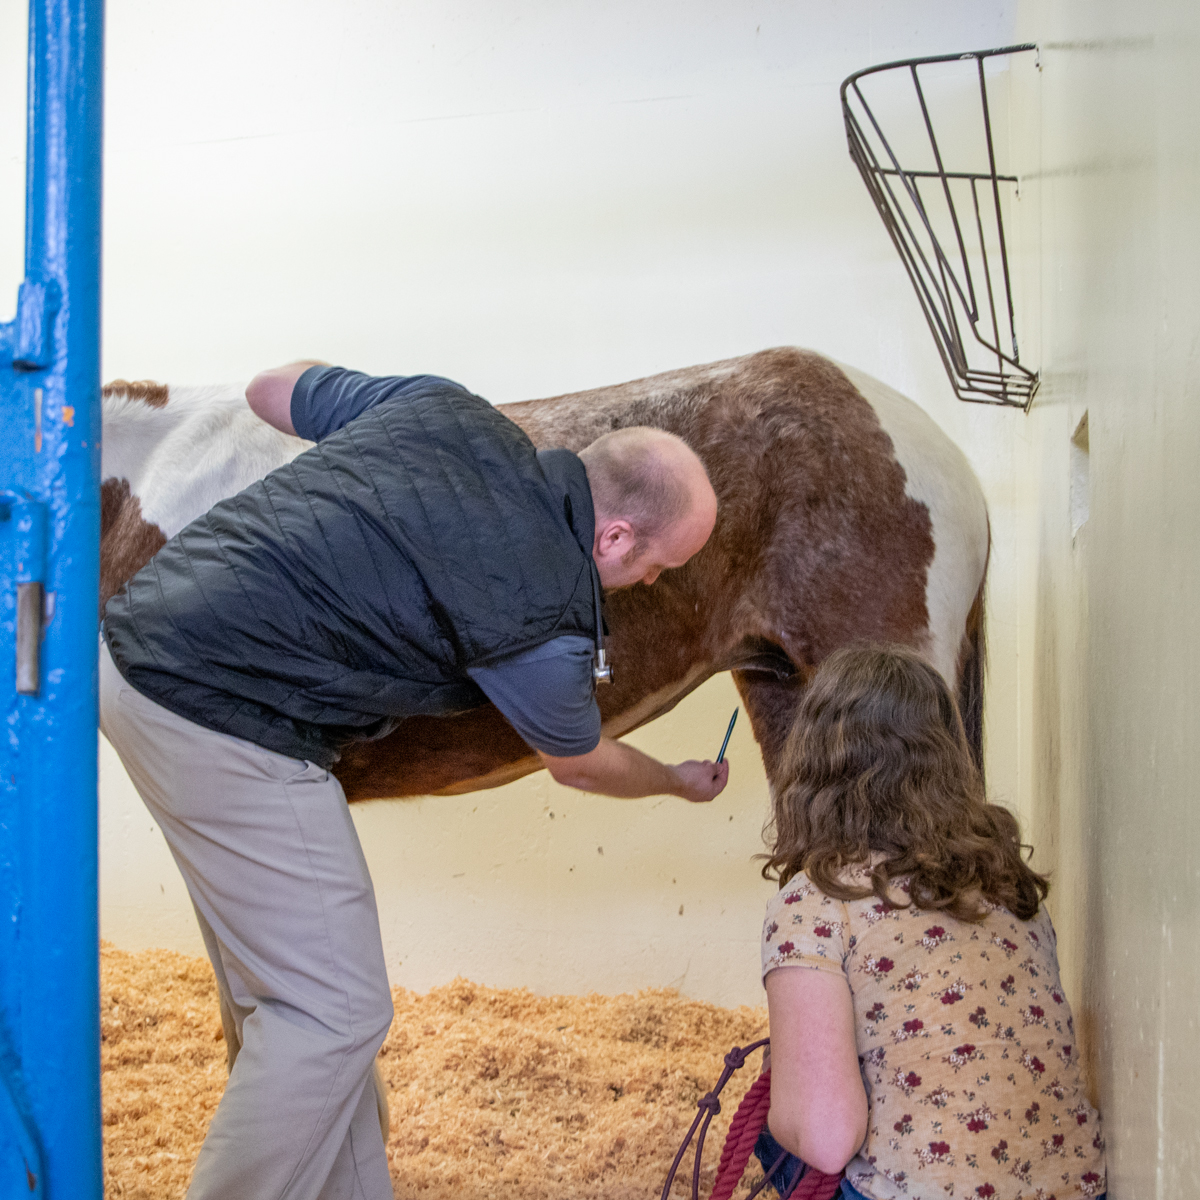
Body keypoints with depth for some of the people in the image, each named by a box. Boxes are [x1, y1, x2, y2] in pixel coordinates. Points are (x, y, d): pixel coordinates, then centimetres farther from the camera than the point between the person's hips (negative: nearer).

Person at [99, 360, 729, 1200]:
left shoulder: (444, 406, 3)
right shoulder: (546, 617, -13)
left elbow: (272, 390, 18)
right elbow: (579, 762, 9)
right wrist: (680, 781, 28)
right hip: (223, 724, -10)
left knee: (277, 981, 19)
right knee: (333, 1011, 2)